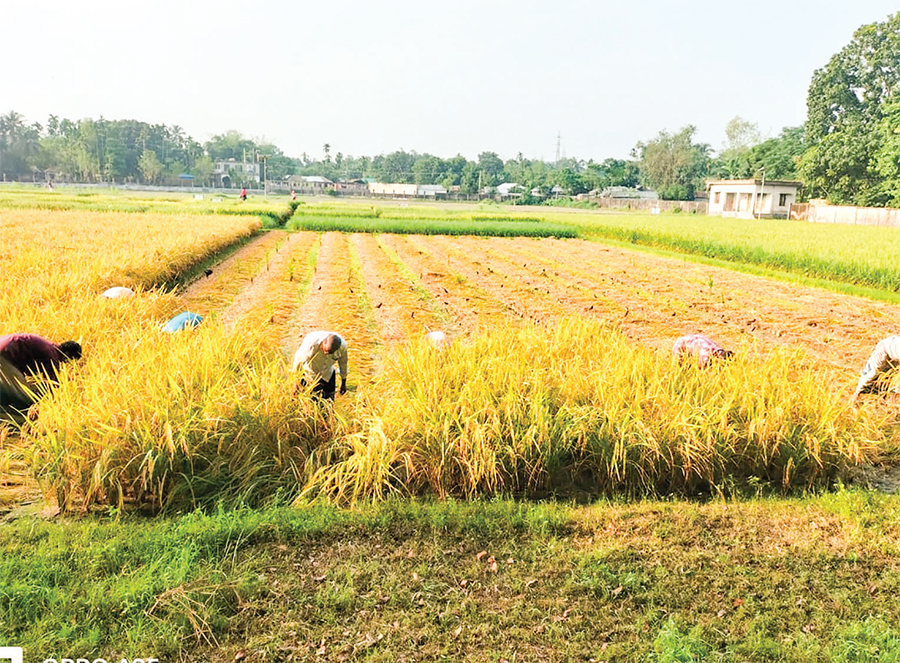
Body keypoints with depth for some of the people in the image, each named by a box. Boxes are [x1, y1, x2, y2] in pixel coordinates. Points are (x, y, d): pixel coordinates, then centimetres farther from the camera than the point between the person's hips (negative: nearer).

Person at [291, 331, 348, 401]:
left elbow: (343, 364, -6)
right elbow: (298, 360, -20)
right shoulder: (311, 344, -37)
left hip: (327, 374, 3)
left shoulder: (342, 345, -27)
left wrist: (343, 383, 8)